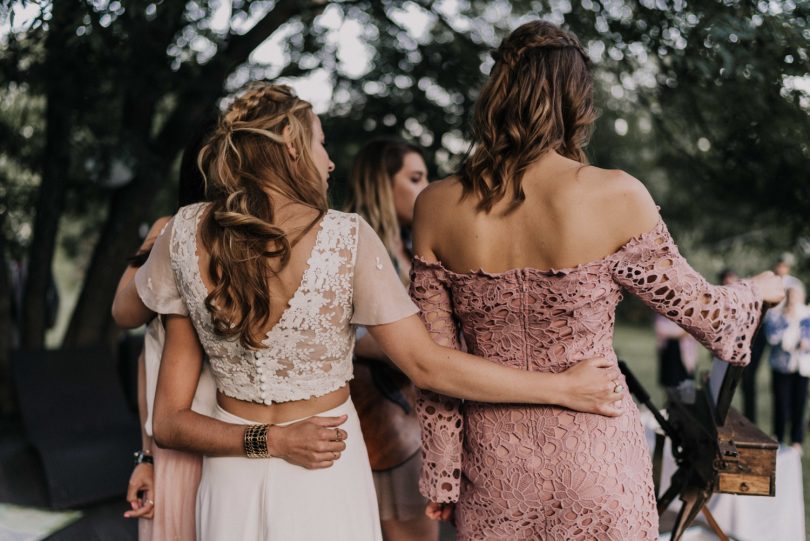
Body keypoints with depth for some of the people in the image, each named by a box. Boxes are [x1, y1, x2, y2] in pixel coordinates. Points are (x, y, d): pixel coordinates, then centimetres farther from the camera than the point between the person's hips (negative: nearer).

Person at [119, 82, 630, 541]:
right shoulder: (344, 237, -17)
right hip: (325, 479, -3)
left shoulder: (185, 234, -8)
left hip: (232, 483, 3)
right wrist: (566, 387, -9)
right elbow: (427, 364, -15)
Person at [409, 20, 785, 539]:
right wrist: (756, 290, 20)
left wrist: (443, 478, 7)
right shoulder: (616, 196, -14)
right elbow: (702, 311, -2)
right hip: (594, 454, -1)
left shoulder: (437, 206, -7)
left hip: (494, 463, 2)